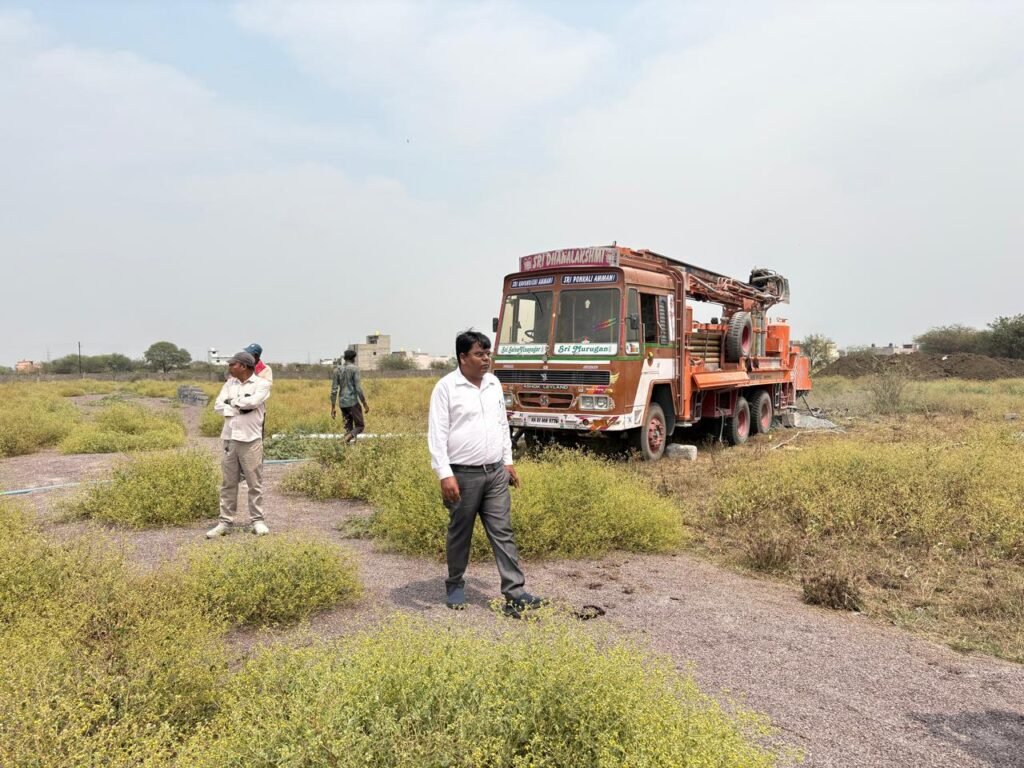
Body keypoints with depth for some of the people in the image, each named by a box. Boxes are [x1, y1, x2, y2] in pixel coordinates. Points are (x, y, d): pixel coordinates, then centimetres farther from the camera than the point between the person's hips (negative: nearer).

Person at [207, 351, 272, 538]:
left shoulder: (261, 384, -3)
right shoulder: (229, 384, 12)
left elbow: (252, 402, -20)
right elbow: (218, 406, 2)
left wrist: (232, 401, -4)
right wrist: (239, 409, -12)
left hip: (251, 440, -5)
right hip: (229, 438, 5)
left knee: (254, 483, 2)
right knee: (228, 484, 9)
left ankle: (257, 521, 11)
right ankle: (225, 522, 16)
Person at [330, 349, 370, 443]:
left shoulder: (337, 370, 7)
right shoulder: (354, 369, -9)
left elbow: (334, 390, 5)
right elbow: (358, 388, -14)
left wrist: (333, 408, 8)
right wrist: (365, 403, -7)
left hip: (342, 403, 6)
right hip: (353, 402, -6)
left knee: (348, 428, 13)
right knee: (360, 426, 4)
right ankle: (349, 437, -25)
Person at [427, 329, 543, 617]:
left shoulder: (494, 383, 9)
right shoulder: (446, 387, -9)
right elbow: (437, 434, -12)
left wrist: (508, 461, 16)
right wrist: (445, 475, -17)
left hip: (496, 472, 5)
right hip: (463, 475, -5)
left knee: (502, 532, 3)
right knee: (460, 534, 10)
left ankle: (515, 592, 5)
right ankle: (455, 586, 29)